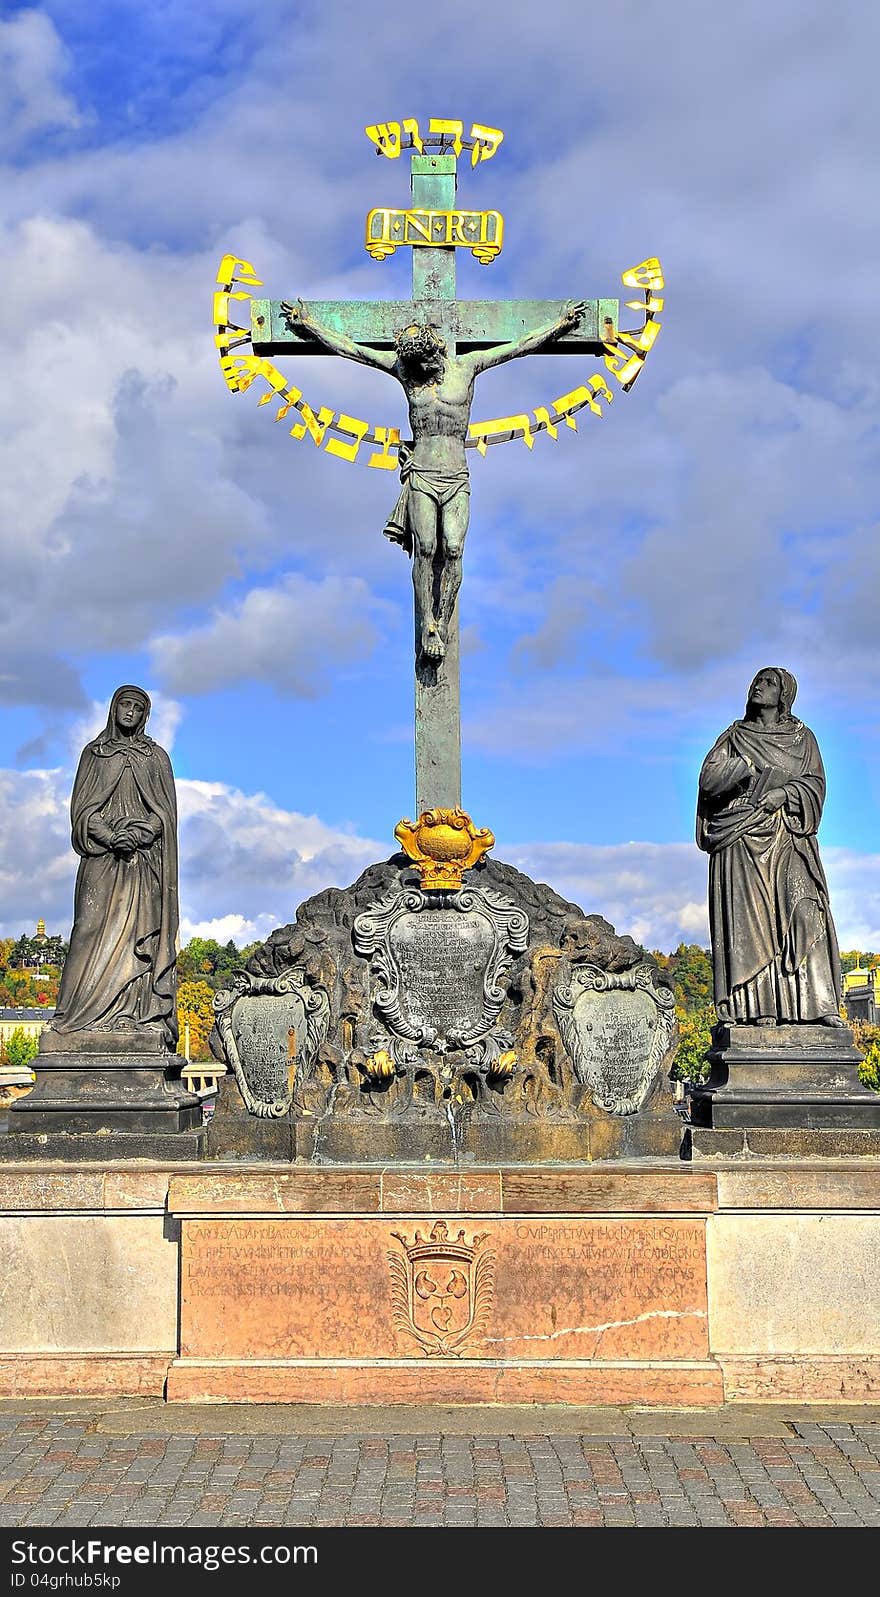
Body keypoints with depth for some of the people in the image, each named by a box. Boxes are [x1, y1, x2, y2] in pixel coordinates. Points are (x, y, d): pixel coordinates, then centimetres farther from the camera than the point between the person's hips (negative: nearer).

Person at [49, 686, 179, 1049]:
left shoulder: (156, 757, 13)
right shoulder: (94, 753, 13)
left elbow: (166, 811, 6)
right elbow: (82, 808, 5)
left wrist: (139, 833, -13)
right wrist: (110, 836, -13)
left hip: (144, 861, 0)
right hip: (101, 859, 0)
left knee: (139, 934, -8)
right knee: (95, 930, -10)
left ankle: (139, 1016, -12)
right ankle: (89, 1017, -12)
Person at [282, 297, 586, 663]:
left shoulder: (466, 366, 8)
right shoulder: (403, 369, 8)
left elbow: (522, 345, 14)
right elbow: (349, 348, 12)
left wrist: (560, 323, 17)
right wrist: (307, 323, 14)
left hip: (457, 477, 0)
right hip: (421, 475, 0)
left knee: (453, 550, -13)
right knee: (426, 549, -11)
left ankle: (441, 627, -9)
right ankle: (427, 629, -7)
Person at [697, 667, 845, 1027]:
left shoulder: (802, 737, 16)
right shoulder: (735, 736, 14)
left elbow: (815, 783, 6)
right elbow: (708, 778, 1)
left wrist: (785, 793, -12)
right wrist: (748, 766, -12)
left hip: (788, 838, 1)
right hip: (743, 837, -1)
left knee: (803, 910, -13)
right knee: (751, 914, -11)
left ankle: (820, 1003, -16)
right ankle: (759, 1007, -14)